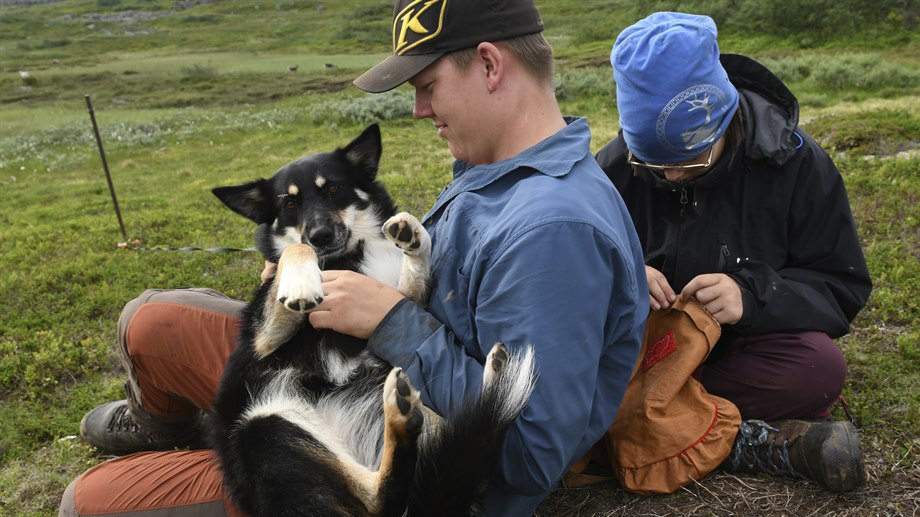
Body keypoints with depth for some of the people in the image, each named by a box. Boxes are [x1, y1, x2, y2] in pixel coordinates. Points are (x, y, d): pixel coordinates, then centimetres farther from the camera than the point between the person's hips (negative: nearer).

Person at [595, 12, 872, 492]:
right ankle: (762, 442, -28)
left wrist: (753, 296, -27)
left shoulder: (795, 162, -11)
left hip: (741, 348, -1)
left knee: (821, 367, -34)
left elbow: (843, 287, -7)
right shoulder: (615, 165, -10)